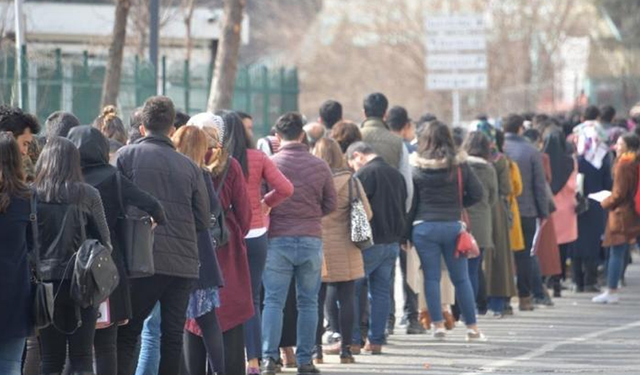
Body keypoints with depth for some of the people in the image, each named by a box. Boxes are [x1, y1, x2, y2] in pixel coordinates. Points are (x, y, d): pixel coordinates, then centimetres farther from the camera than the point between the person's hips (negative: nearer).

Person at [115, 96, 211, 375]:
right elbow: (203, 220, 11)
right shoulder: (189, 166, 8)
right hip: (184, 262, 3)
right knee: (173, 336, 8)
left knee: (126, 334, 1)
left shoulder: (127, 156, 0)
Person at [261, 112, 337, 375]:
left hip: (278, 239, -1)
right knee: (308, 302, 8)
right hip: (311, 240, 1)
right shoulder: (319, 166, 2)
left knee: (273, 301, 2)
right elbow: (330, 204, 9)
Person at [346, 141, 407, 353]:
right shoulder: (396, 175, 14)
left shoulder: (365, 174, -10)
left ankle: (352, 340, -3)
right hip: (393, 242, 7)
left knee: (350, 290, -1)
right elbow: (403, 209, 19)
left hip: (370, 243, -7)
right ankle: (376, 341, 8)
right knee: (381, 292, 9)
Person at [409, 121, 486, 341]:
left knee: (431, 277, 5)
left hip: (424, 226, -1)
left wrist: (406, 231, 9)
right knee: (461, 278, 9)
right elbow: (477, 194, 3)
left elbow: (409, 200, 0)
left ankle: (438, 325, 0)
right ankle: (472, 327, 12)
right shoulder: (460, 165, 1)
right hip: (453, 225, 1)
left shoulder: (417, 167, -2)